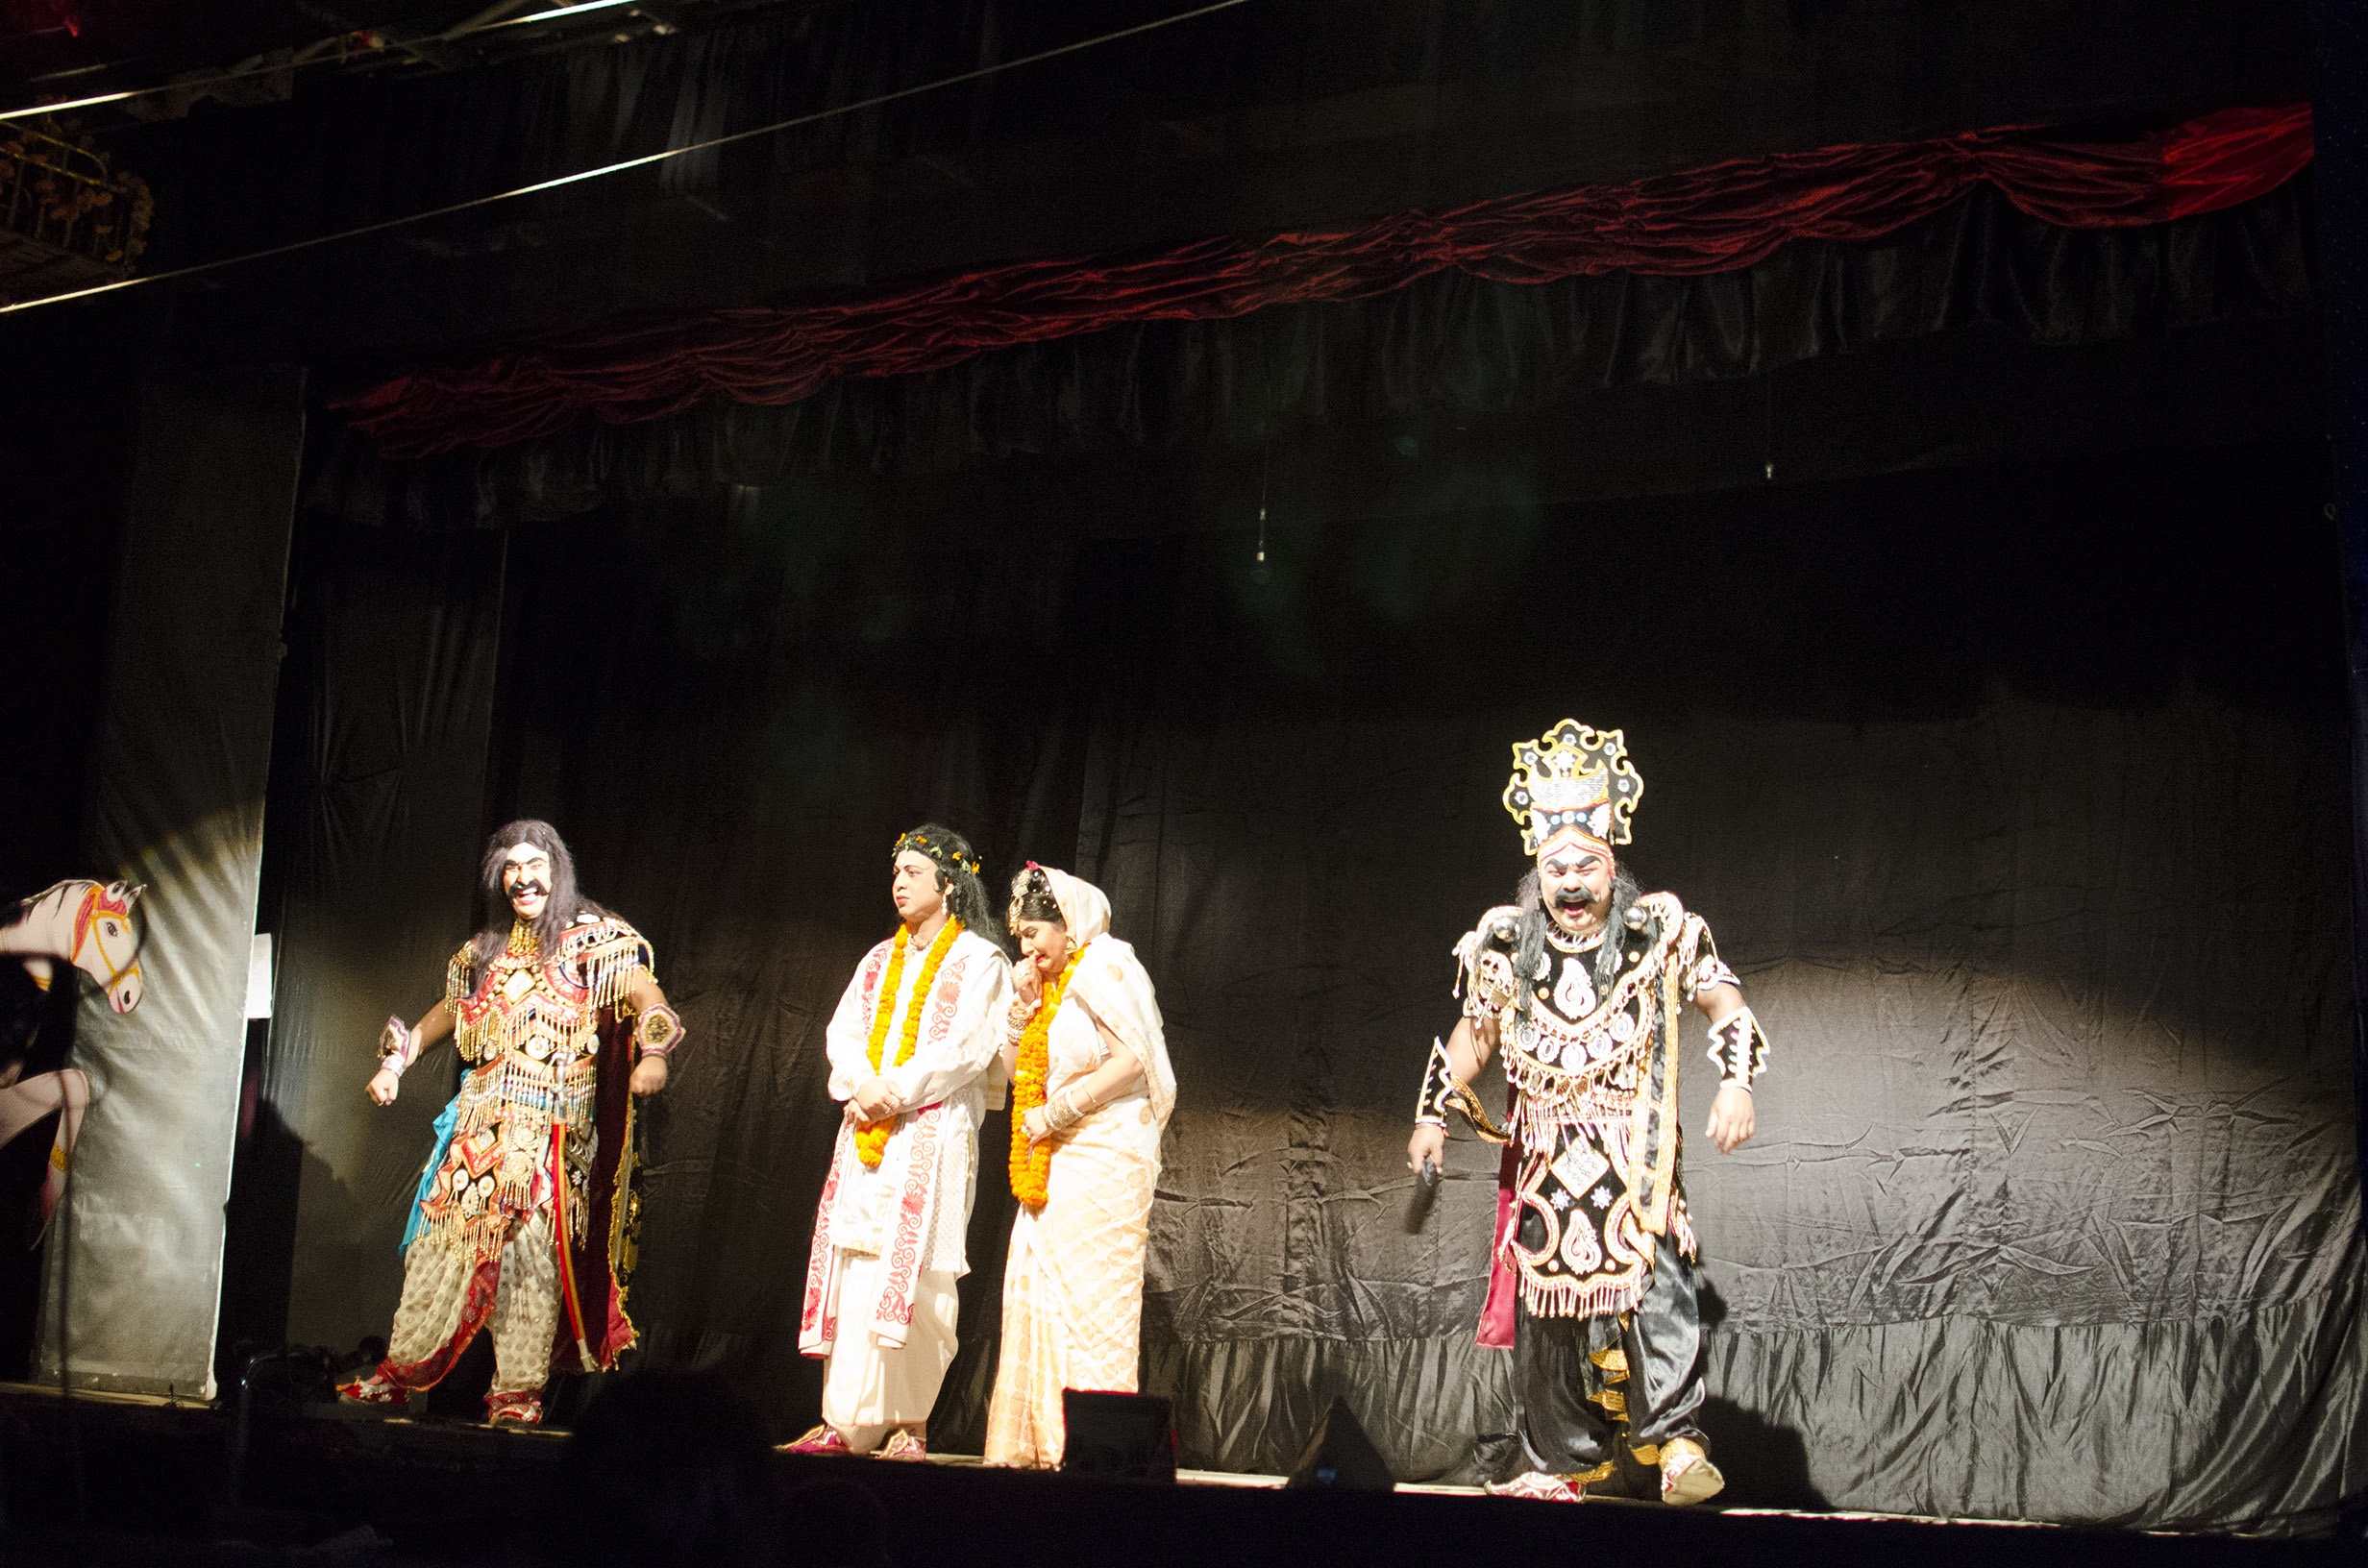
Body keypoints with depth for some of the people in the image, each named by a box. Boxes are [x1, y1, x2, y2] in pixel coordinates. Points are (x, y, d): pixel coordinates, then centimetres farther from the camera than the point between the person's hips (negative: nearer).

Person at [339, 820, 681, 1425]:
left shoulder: (593, 940, 0)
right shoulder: (485, 952, 17)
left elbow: (644, 993, -15)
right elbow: (449, 1011, 34)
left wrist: (653, 1051, -33)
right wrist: (395, 1062, 31)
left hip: (554, 1131, -5)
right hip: (481, 1126, 5)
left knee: (533, 1250, -8)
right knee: (443, 1241, 3)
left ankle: (518, 1391, -5)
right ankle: (399, 1373, 11)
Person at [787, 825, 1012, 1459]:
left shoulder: (979, 959, 3)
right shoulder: (880, 958, 21)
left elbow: (967, 1047, -9)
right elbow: (842, 1032, 11)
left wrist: (897, 1092, -14)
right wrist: (863, 1086, -9)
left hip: (934, 1131, -5)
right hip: (865, 1133, 6)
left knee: (911, 1273, -10)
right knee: (852, 1270, 0)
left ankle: (908, 1426, -6)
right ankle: (842, 1422, 2)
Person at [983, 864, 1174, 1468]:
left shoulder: (1104, 967, -6)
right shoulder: (1052, 985, 20)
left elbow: (1131, 1060, -18)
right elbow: (1014, 1070, 21)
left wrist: (1054, 1113, -13)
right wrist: (1023, 1006, 7)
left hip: (1102, 1156, -9)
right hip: (1053, 1165, 9)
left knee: (1088, 1292, -12)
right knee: (1035, 1289, 3)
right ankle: (1035, 1439, 5)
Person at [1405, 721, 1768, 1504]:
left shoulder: (1660, 931, 0)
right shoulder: (1507, 945, 8)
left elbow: (1727, 1007, 1)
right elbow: (1473, 1034, 19)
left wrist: (1735, 1084, -15)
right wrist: (1433, 1113, 13)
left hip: (1634, 1158, -3)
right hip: (1544, 1160, 3)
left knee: (1656, 1285, -22)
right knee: (1543, 1310, 5)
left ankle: (1675, 1439, -18)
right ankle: (1565, 1461, 14)